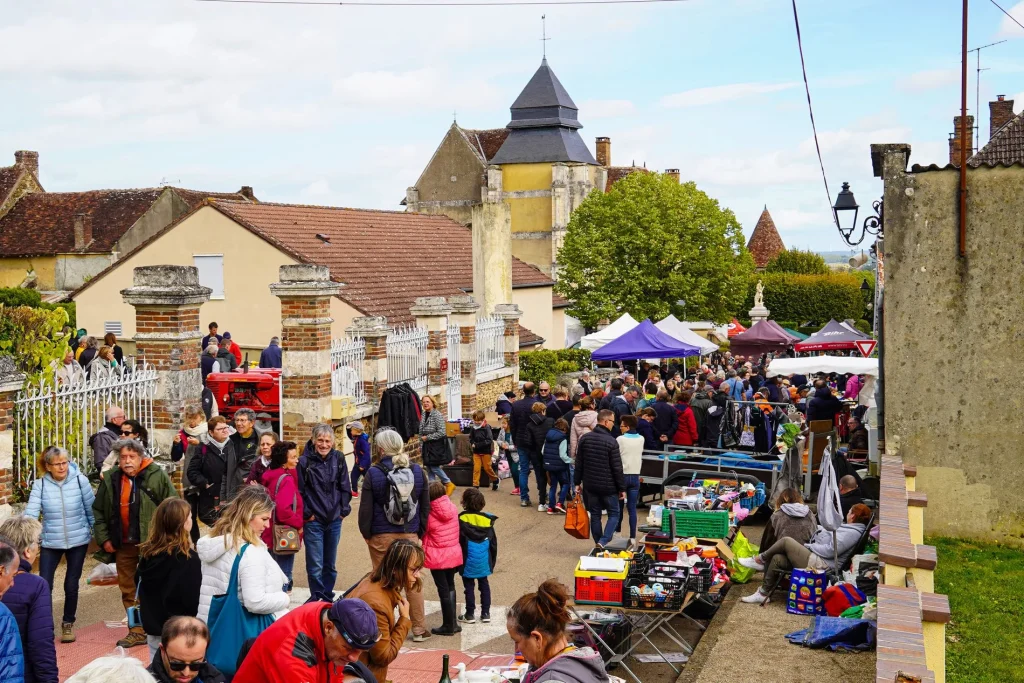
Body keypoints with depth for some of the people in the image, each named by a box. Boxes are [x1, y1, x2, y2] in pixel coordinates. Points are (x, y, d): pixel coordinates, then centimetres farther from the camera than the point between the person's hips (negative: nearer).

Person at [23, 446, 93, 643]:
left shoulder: (80, 480, -8)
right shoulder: (40, 485, -8)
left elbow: (92, 510, -1)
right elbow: (31, 513, -14)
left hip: (78, 541, 0)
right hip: (50, 542, 0)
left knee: (71, 585, 8)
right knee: (44, 586, -5)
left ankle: (68, 624, 29)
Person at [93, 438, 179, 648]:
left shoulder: (157, 476, -9)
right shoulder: (110, 479, 5)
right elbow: (98, 511, 14)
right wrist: (103, 538, 7)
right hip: (123, 545, 5)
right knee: (128, 589, 10)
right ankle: (137, 632, 19)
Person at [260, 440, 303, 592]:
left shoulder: (269, 475, 9)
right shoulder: (286, 479, -20)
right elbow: (283, 510, -31)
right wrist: (298, 523, -17)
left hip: (272, 534, 9)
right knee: (284, 574, -1)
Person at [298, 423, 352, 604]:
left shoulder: (338, 458, 0)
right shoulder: (304, 461, -9)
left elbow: (345, 487, 6)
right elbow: (299, 491, -5)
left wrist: (343, 510, 1)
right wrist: (306, 514, -7)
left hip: (334, 520, 3)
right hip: (313, 521, -3)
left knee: (330, 564, 13)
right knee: (315, 565, -4)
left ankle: (328, 598, 26)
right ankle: (316, 599, 10)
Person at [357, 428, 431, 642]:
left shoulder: (373, 473, -9)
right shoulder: (417, 471, 1)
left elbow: (366, 508, -7)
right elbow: (425, 505, 7)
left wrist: (366, 532, 5)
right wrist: (420, 531, 15)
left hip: (381, 536, -3)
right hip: (409, 534, 3)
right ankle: (419, 629, 14)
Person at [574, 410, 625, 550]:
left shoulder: (585, 438, 1)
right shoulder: (611, 442, -16)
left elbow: (579, 463, 7)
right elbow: (617, 468, -13)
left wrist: (578, 482, 15)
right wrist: (622, 488, -5)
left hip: (590, 485, 5)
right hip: (608, 486, -5)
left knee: (595, 515, 14)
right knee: (614, 514, 8)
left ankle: (598, 544, 18)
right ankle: (603, 541, -9)